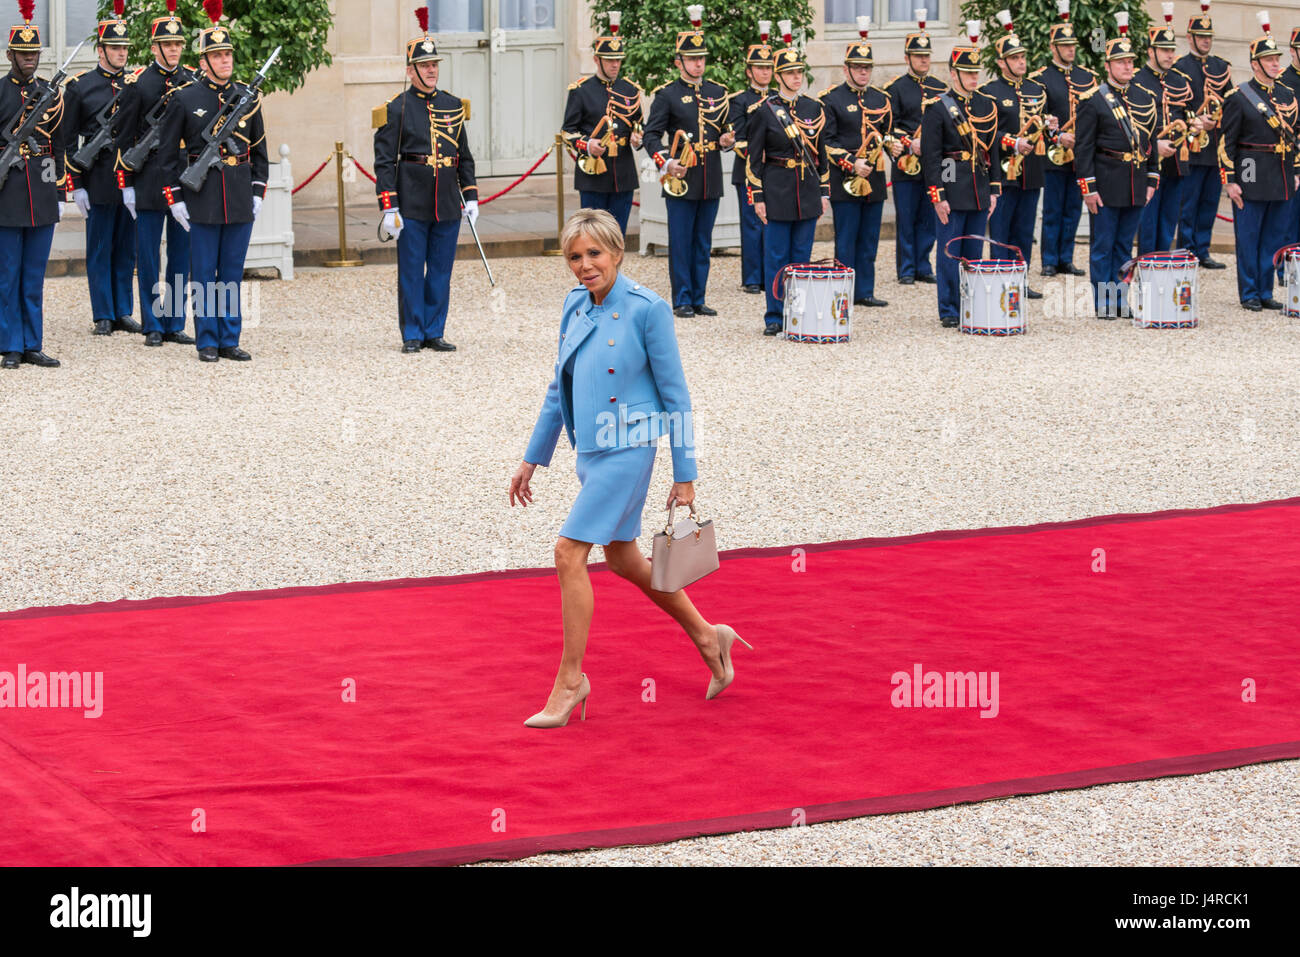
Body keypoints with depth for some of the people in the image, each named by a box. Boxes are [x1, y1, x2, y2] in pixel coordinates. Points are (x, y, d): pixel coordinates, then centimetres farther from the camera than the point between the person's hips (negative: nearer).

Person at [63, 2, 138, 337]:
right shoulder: (80, 86, -1)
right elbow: (68, 140, 0)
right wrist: (75, 186, -6)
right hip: (99, 180, -3)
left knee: (127, 249, 8)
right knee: (99, 250, 2)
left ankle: (124, 313, 15)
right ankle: (104, 317, 8)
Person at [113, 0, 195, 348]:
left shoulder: (193, 81, 6)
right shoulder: (138, 83, -2)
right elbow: (124, 138, -1)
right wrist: (126, 184, -5)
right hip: (150, 181, -3)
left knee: (181, 254, 6)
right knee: (148, 258, 1)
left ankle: (175, 325, 13)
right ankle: (153, 327, 8)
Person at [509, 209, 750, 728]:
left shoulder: (647, 310, -13)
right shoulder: (575, 307, 6)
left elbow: (675, 396, -10)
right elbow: (559, 388, 16)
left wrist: (684, 476, -9)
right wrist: (533, 459, 16)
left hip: (627, 449, -8)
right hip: (590, 450, 8)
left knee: (569, 553, -13)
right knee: (623, 558, 18)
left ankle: (570, 679, -2)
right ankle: (706, 636, 36)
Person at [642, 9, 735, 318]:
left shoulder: (717, 92, 12)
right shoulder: (667, 94, -2)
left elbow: (727, 129, 21)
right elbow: (652, 134, -4)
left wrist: (727, 140, -2)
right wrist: (666, 163, -18)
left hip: (711, 181, 5)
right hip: (681, 179, -4)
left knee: (703, 243, 9)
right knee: (680, 242, -1)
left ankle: (698, 299, 15)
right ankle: (682, 300, 5)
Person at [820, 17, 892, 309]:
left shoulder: (880, 99, 13)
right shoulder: (831, 99, -4)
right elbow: (826, 141, -8)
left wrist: (893, 146, 1)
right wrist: (851, 164, -17)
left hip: (874, 179, 6)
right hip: (845, 181, -5)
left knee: (869, 239, 9)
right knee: (846, 239, -2)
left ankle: (865, 292, 15)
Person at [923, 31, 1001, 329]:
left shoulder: (986, 106, 11)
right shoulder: (938, 108, -6)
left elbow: (993, 150, 15)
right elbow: (930, 155, -9)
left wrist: (994, 190, 9)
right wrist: (937, 196, -14)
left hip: (980, 190, 5)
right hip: (952, 191, -5)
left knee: (974, 251, 10)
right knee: (949, 252, -1)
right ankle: (949, 312, 5)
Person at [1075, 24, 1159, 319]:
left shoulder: (1145, 99, 10)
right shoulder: (1093, 101, -5)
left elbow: (1151, 142, 15)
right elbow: (1083, 147, -7)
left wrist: (1152, 180, 10)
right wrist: (1088, 188, -12)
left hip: (1136, 183, 5)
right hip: (1107, 183, -5)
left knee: (1124, 245, 11)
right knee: (1102, 246, 0)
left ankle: (1121, 300, 17)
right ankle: (1104, 304, 6)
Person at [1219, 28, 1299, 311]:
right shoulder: (1238, 97, -6)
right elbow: (1227, 142, -7)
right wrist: (1231, 181, -11)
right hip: (1252, 178, -5)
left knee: (1274, 238, 9)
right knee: (1248, 238, 0)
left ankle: (1266, 292, 17)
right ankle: (1249, 295, 9)